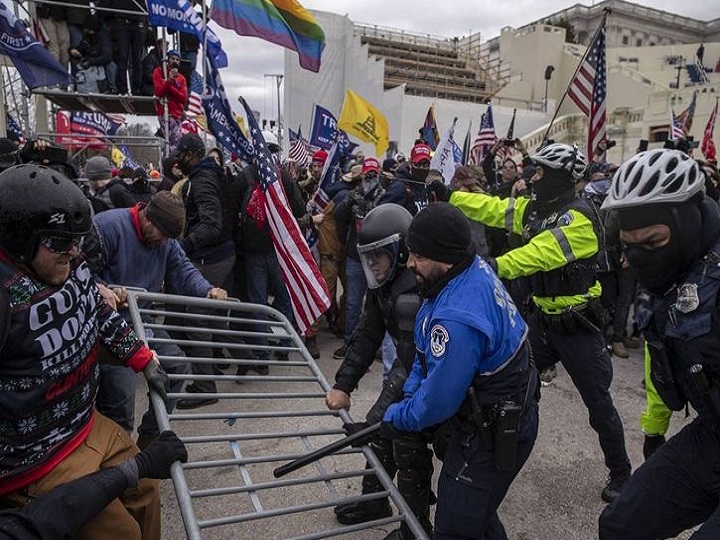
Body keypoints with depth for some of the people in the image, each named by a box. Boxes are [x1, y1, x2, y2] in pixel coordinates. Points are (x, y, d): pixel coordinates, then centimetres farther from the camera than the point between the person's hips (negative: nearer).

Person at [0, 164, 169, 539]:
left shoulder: (69, 265, -7)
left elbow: (102, 315, 11)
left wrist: (145, 362, 11)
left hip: (86, 423, 7)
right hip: (34, 461, -7)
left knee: (145, 492, 19)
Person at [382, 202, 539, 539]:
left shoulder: (457, 317, -36)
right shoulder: (475, 269, -6)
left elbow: (439, 400, -25)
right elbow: (427, 353, 6)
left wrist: (396, 418, -7)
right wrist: (410, 393, 0)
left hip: (496, 434, -9)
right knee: (473, 507, 28)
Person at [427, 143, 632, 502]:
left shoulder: (578, 218, -21)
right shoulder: (534, 208, 4)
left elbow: (542, 252, -34)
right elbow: (494, 209, 0)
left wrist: (499, 265, -48)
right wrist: (449, 195, -8)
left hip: (577, 325, -7)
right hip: (543, 318, 7)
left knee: (598, 402, 7)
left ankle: (620, 473, 27)